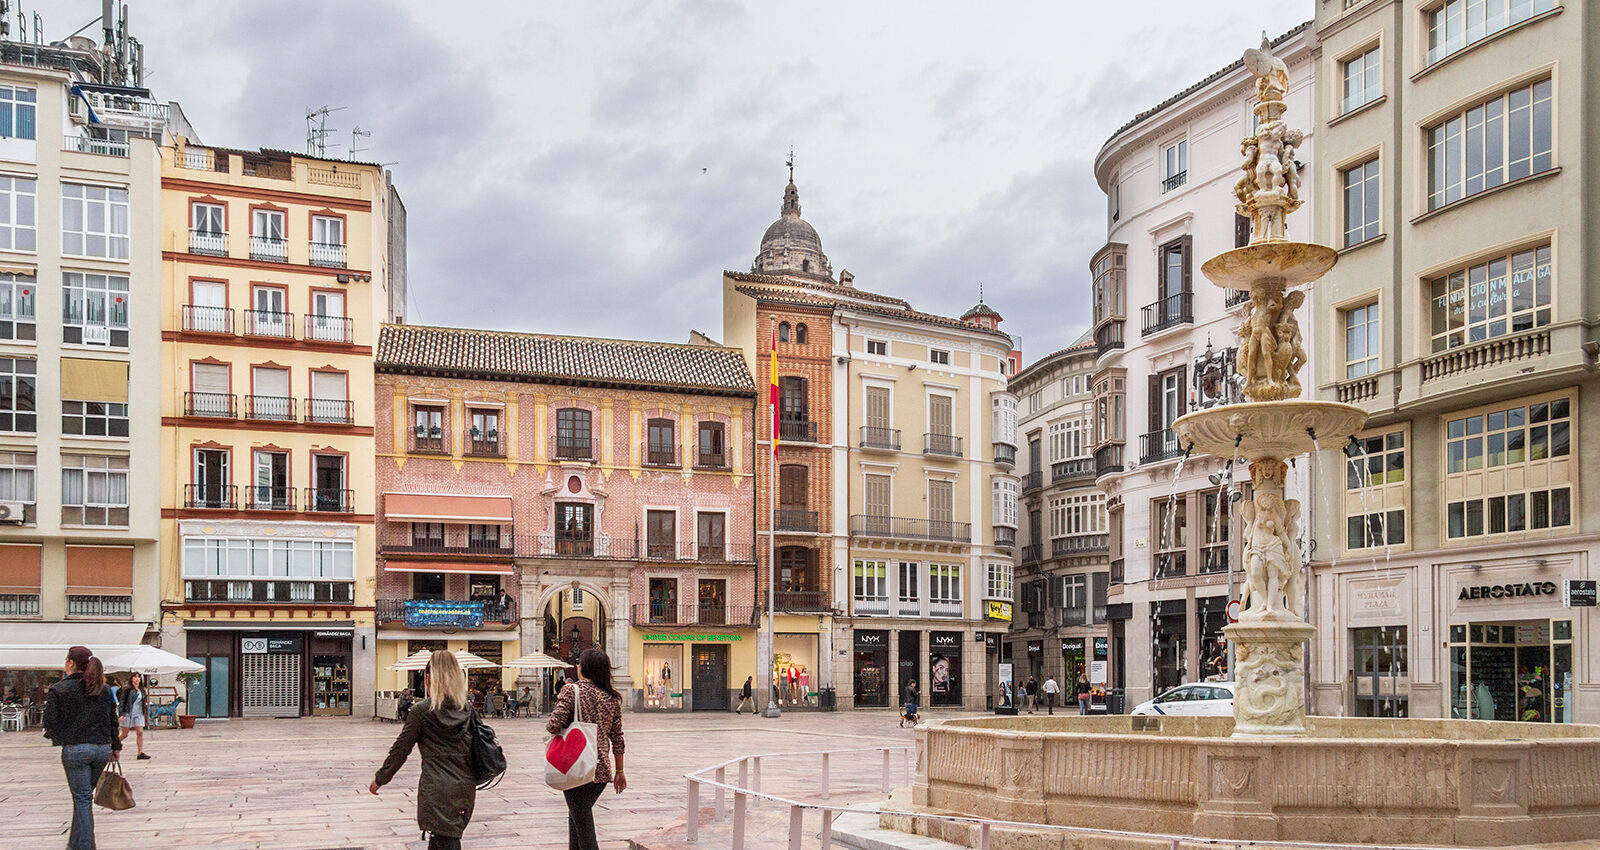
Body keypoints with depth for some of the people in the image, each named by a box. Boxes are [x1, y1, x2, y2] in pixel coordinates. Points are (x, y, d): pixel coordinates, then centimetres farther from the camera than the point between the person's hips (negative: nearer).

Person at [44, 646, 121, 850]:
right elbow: (113, 721, 10)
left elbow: (51, 722, -8)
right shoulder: (104, 689, 6)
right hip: (102, 749, 4)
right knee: (85, 796, 18)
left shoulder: (58, 690, -7)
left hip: (74, 749, -4)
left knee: (82, 799, 0)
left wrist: (59, 738, 13)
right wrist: (116, 747, 18)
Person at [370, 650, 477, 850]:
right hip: (464, 788, 6)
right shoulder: (467, 709, 5)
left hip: (437, 791, -6)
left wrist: (380, 779, 11)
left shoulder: (421, 711, -8)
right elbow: (475, 748, 11)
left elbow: (400, 750, -1)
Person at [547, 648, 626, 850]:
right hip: (602, 770, 6)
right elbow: (617, 738, 10)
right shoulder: (612, 698, 7)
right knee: (576, 816, 23)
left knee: (583, 825, -3)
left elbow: (554, 726, -16)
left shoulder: (571, 690, -8)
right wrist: (619, 771, 17)